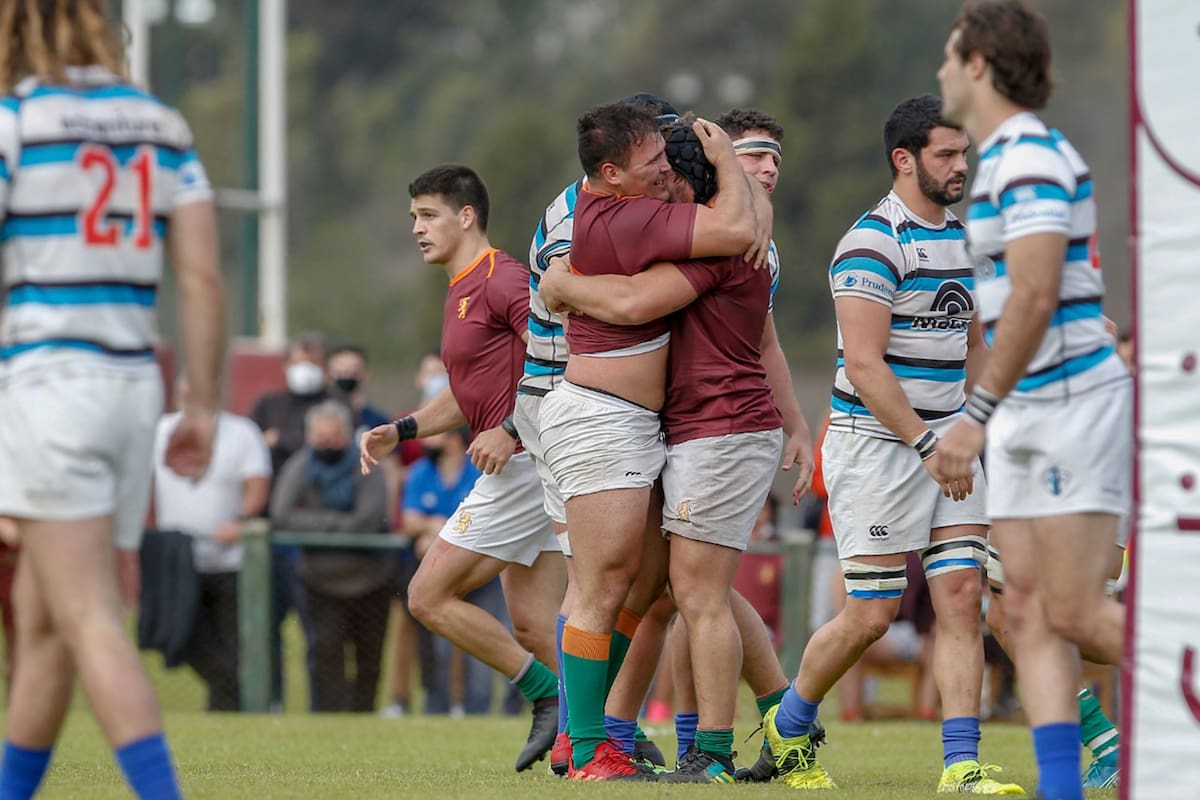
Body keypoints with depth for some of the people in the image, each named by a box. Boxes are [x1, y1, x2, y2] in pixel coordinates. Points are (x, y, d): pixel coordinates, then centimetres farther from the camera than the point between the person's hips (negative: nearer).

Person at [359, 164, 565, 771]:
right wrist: (400, 432, 17)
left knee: (429, 596, -7)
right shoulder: (461, 291, 20)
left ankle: (550, 697, -5)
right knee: (533, 627, 5)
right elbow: (467, 395, 30)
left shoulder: (502, 278, -11)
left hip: (526, 464, -10)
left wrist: (512, 431, -23)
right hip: (520, 469, 10)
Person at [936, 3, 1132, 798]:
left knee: (1076, 612, -11)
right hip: (1028, 413, 10)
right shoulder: (1006, 158, 17)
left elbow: (1034, 296, -23)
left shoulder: (1031, 157, -15)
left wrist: (978, 414, -25)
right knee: (1028, 611, 2)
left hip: (1075, 399, -10)